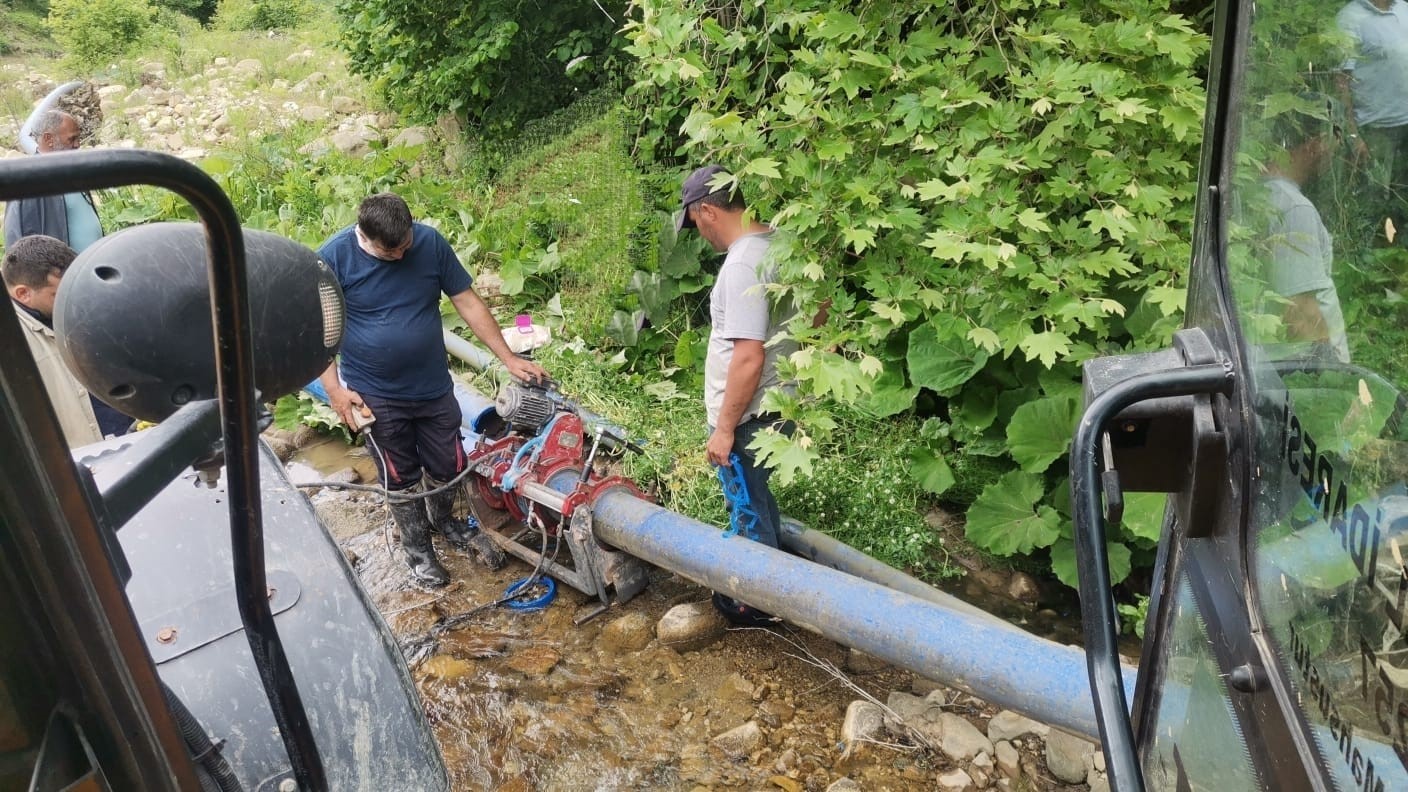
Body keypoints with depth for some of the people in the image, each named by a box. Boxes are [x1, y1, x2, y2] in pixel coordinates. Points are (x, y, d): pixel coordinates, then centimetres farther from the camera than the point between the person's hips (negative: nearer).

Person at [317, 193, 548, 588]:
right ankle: (416, 545, 38)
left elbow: (468, 303, -4)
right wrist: (333, 388, -15)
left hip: (435, 388, 3)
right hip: (377, 398, -2)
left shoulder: (431, 242, -10)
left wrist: (509, 359, -4)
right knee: (400, 478, 14)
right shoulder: (333, 257, -16)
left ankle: (443, 521, 47)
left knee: (449, 467, 16)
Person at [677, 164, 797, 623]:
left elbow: (748, 358, -28)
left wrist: (725, 429, -21)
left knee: (748, 510, 9)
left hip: (749, 417, -9)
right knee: (756, 500, 26)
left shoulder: (741, 266, -25)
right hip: (779, 404, 9)